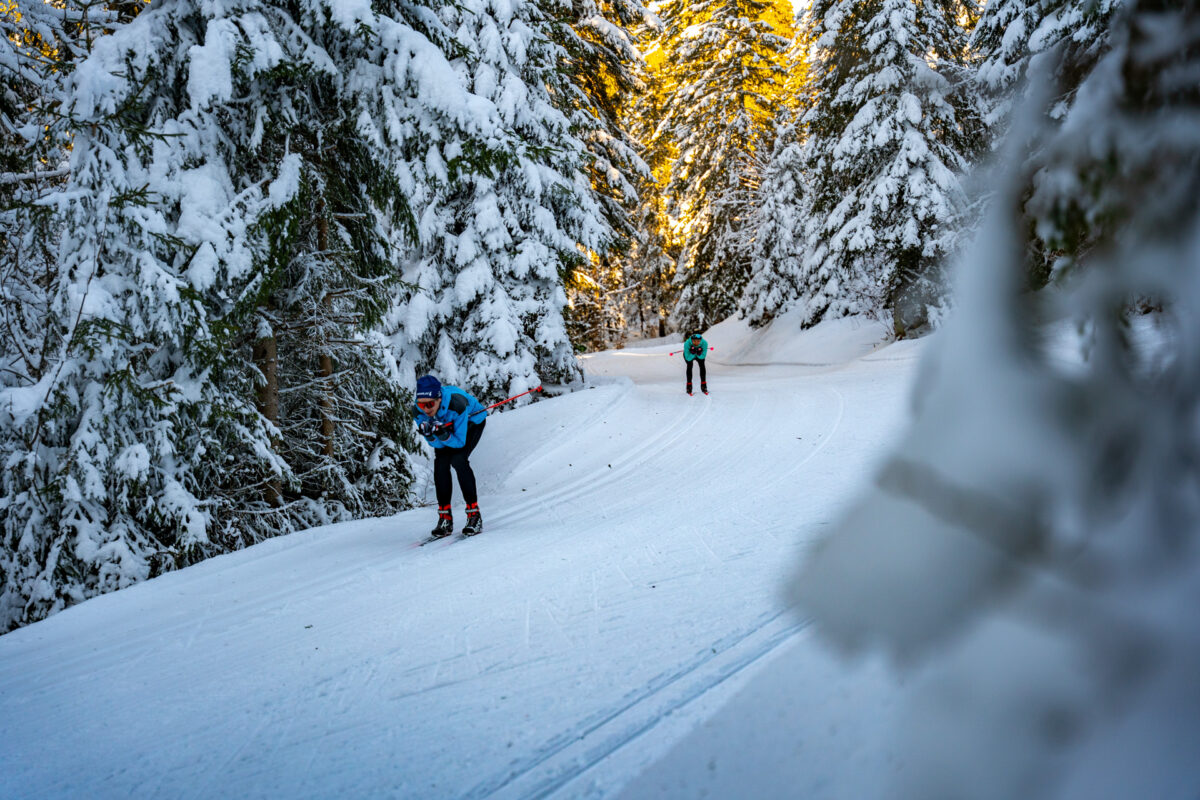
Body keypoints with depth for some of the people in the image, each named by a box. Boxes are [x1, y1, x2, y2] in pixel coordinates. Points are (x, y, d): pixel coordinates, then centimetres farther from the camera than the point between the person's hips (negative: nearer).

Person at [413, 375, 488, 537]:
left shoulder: (456, 404, -42)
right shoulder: (420, 410, -29)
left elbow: (460, 442, -32)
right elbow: (436, 444, -20)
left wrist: (444, 435, -50)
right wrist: (430, 435, -41)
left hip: (472, 422, -4)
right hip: (447, 426, 4)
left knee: (458, 459, -25)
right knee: (440, 463, -16)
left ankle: (474, 515, -17)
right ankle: (445, 518, -6)